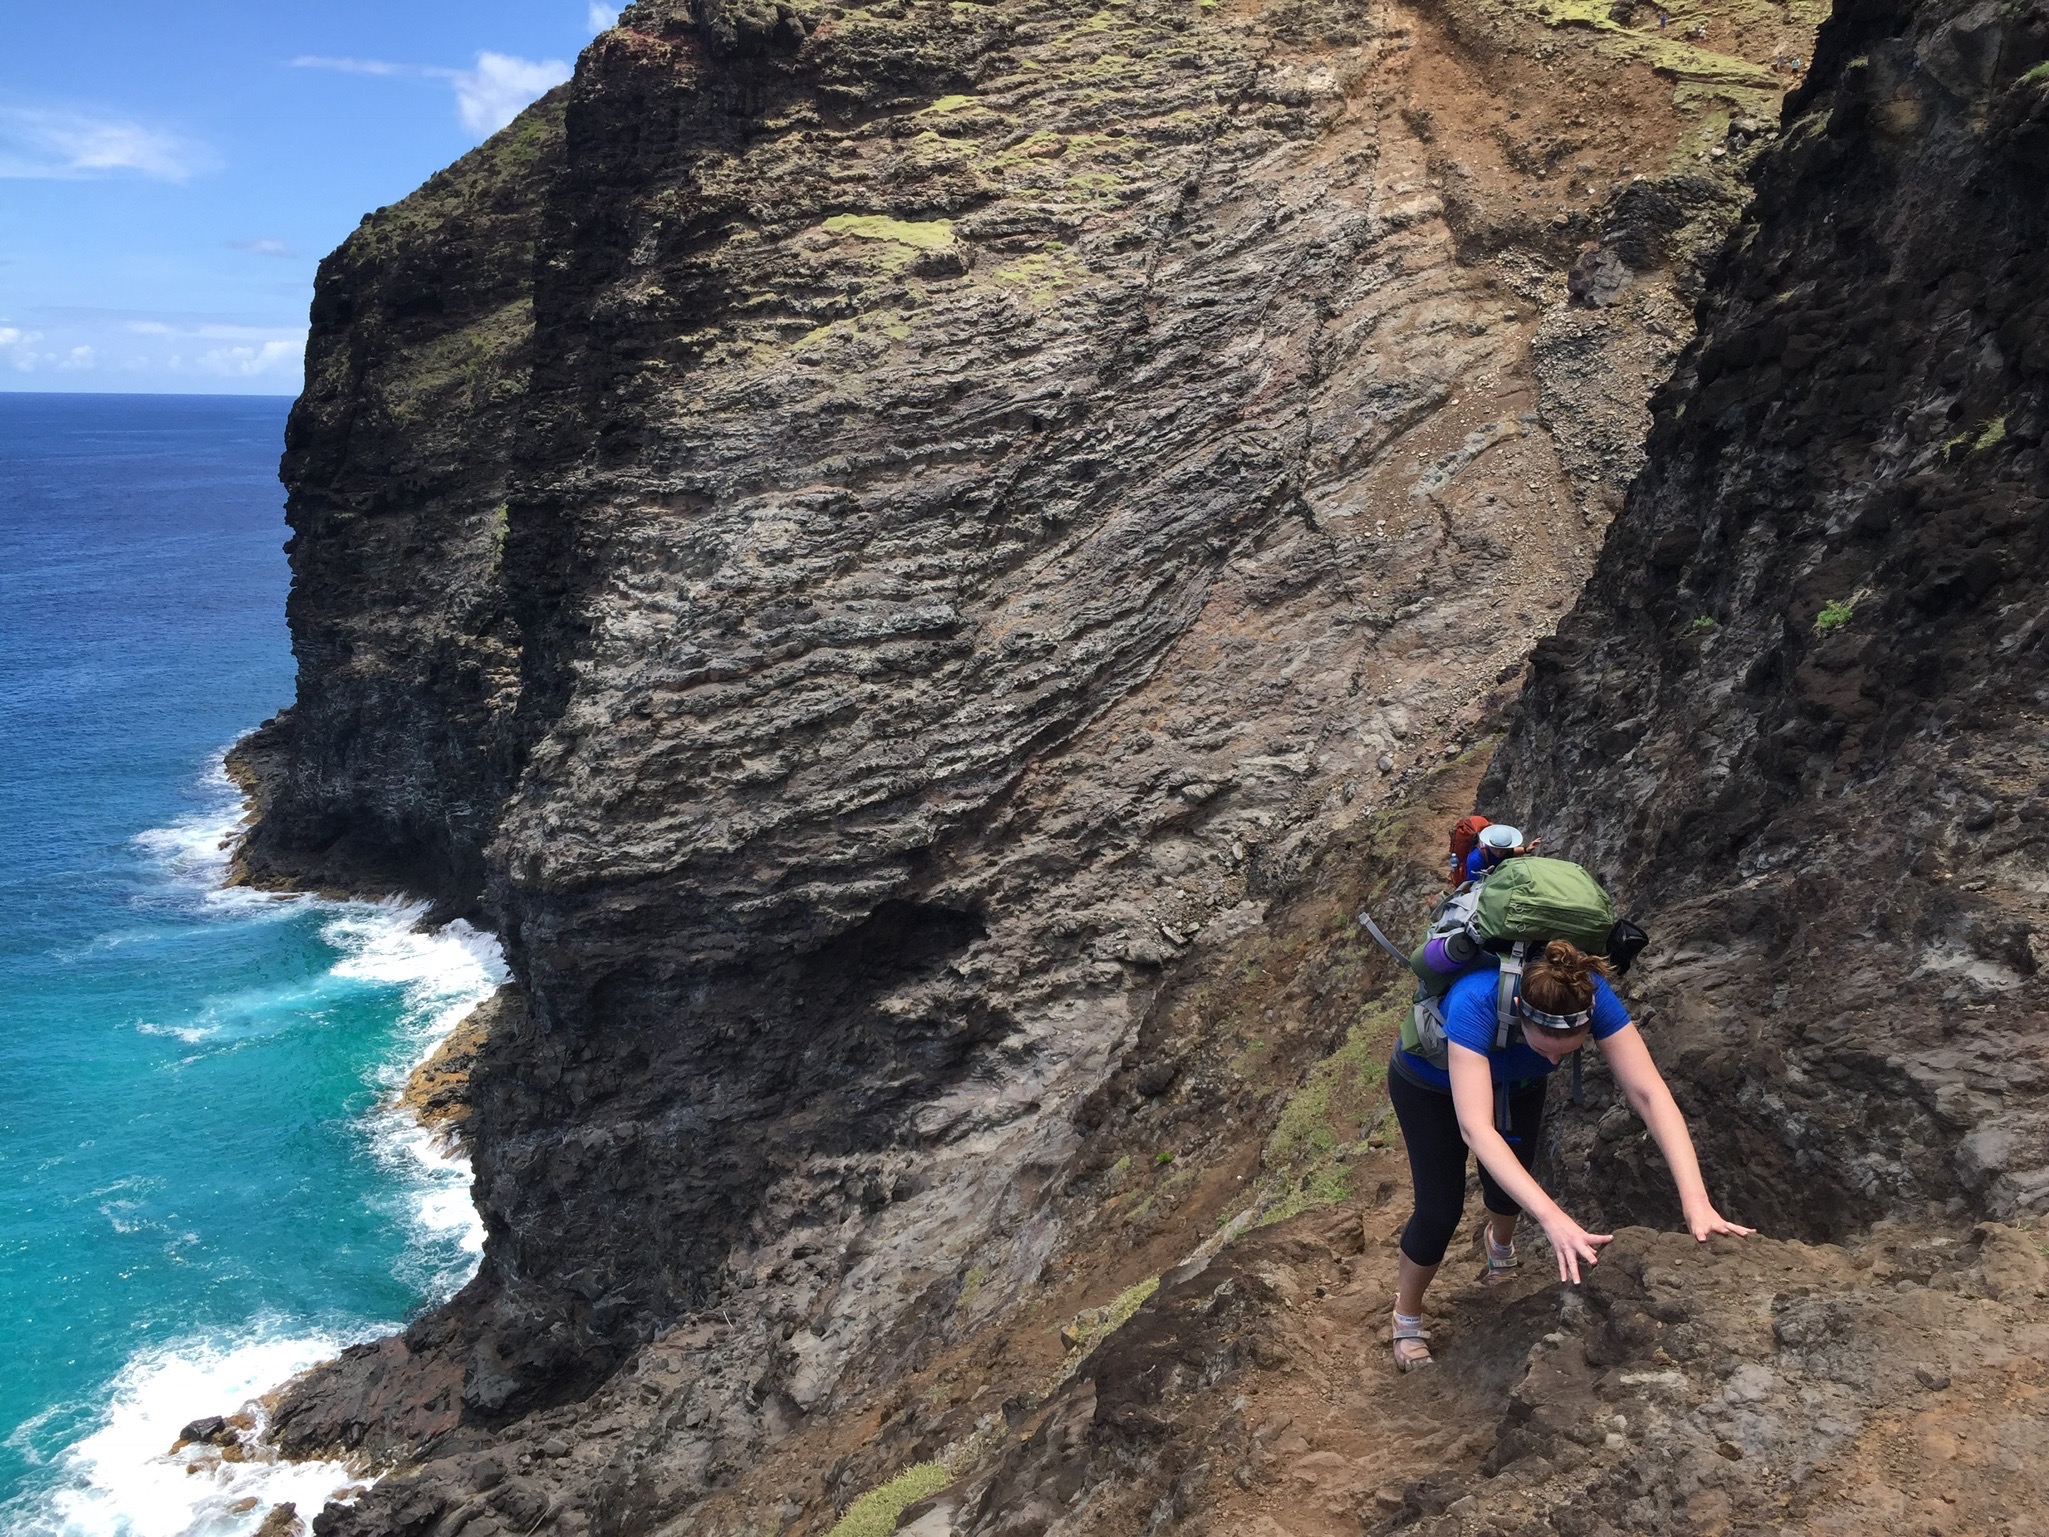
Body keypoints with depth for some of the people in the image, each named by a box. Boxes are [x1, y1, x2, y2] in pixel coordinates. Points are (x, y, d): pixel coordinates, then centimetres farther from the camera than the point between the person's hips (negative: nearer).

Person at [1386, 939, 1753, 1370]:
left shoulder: (1590, 994, -36)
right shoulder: (1475, 1002, -48)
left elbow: (1650, 1094, -39)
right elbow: (1475, 1128, -54)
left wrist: (1696, 1203, -49)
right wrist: (1554, 1221, -62)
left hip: (1515, 1083, 4)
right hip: (1430, 1086, -4)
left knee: (1508, 1192, 12)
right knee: (1441, 1210, -4)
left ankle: (1500, 1244, 51)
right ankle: (1406, 1318, 24)